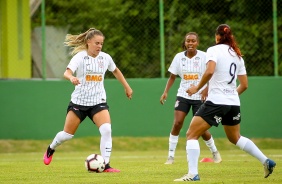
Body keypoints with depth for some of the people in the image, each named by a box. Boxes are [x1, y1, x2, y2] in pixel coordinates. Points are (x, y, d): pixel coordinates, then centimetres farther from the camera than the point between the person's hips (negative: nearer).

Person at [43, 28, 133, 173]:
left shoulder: (105, 58, 1)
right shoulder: (80, 57, -12)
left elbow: (115, 71, 22)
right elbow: (67, 72, -27)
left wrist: (126, 87, 25)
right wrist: (71, 78, -49)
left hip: (98, 101, 2)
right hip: (79, 101, -2)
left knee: (106, 130, -21)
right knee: (67, 134, 7)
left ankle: (105, 165, -16)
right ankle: (51, 149, 39)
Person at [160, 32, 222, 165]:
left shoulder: (204, 57, -7)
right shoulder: (179, 57, 1)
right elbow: (172, 77, 8)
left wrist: (207, 89, -21)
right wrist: (165, 92, -2)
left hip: (199, 97, -2)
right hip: (183, 95, 2)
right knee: (177, 123, -14)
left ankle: (214, 151, 24)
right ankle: (171, 156, -7)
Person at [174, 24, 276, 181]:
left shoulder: (214, 50, -6)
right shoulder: (238, 55, 14)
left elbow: (209, 71, -23)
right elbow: (244, 85, 14)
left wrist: (197, 88, -11)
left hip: (216, 102, -7)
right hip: (234, 103, 7)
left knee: (192, 135, -2)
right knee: (235, 138, 28)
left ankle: (193, 174, -14)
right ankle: (266, 162, 23)